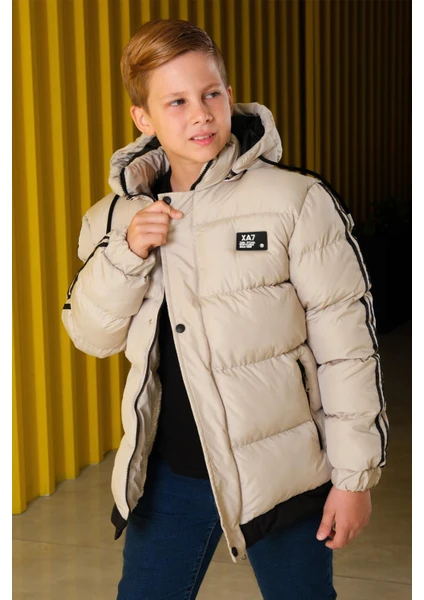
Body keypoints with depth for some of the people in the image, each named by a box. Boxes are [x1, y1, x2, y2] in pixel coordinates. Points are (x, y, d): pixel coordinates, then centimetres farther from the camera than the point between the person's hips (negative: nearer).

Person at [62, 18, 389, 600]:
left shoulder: (295, 201, -13)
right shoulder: (123, 211, 2)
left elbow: (347, 342, -11)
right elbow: (91, 335, 3)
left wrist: (354, 475, -9)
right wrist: (127, 252, -15)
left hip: (278, 468, -3)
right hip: (168, 471, 4)